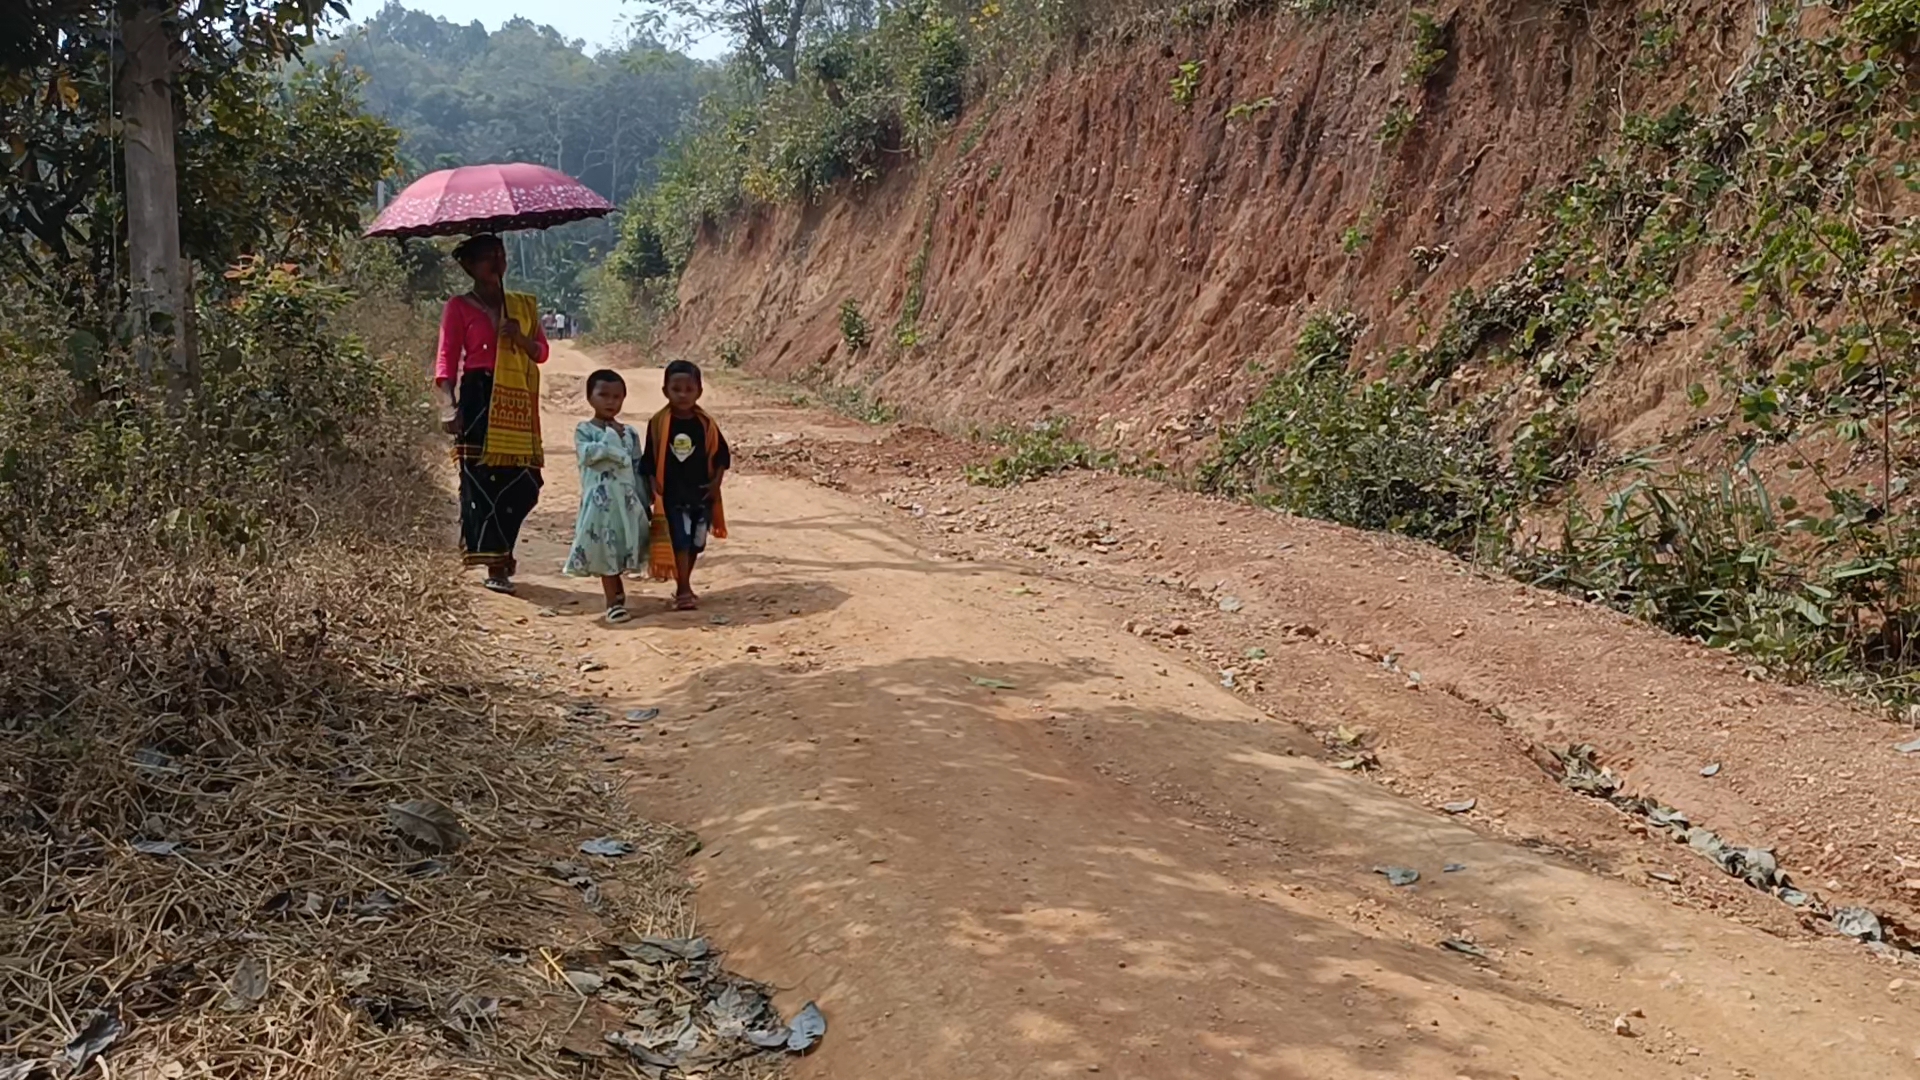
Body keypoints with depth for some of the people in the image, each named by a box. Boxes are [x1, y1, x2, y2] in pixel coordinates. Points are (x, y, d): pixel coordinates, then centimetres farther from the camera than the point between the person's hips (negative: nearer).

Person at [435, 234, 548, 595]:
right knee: (482, 480, -6)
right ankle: (495, 566, 0)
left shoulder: (523, 306, 17)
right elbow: (446, 359, -3)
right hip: (479, 398, -4)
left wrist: (520, 338, -6)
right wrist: (450, 404, -17)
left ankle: (499, 549, 25)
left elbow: (541, 352, 15)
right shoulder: (459, 307, 3)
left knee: (523, 483, 0)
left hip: (517, 402, 4)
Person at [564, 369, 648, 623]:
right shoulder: (584, 429, 2)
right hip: (599, 500, -3)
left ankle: (615, 599, 17)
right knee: (604, 551, -1)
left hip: (627, 500, 3)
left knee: (621, 549, 4)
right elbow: (587, 453, -17)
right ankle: (614, 601, 8)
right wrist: (611, 437, -9)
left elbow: (638, 469, 11)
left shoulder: (630, 432, 11)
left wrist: (644, 503, 7)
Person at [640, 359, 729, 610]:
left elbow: (722, 456, 6)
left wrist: (715, 483, -5)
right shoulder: (659, 423, -8)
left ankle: (683, 587, 29)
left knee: (695, 544, 12)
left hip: (701, 495, 3)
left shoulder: (706, 424, -2)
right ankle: (683, 590, -1)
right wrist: (655, 492, -9)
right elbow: (650, 462, -4)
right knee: (680, 542, -9)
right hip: (673, 496, -3)